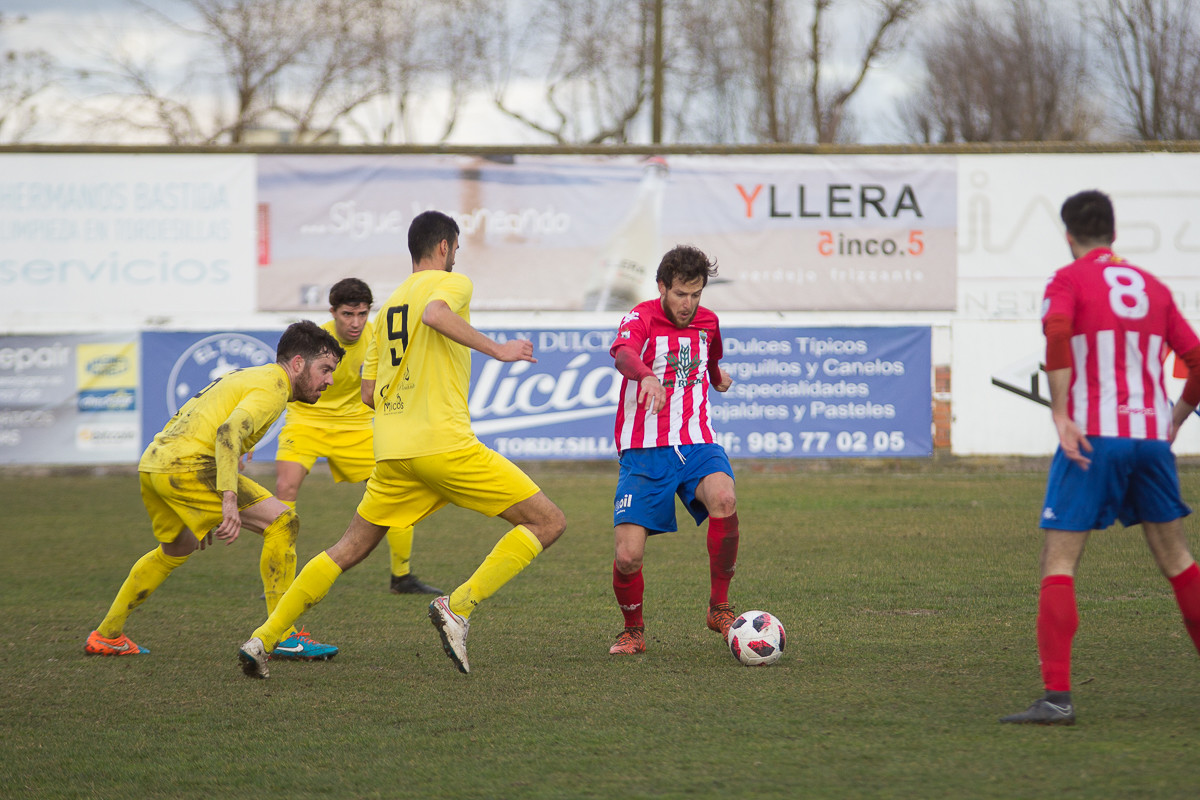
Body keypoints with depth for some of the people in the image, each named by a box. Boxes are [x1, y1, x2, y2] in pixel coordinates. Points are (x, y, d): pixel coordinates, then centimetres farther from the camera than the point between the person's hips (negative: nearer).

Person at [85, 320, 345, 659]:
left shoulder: (244, 375, 25)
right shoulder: (273, 387, -5)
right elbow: (229, 431, -23)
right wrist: (229, 500, -30)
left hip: (152, 460, 10)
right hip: (186, 464, -10)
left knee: (176, 549, 32)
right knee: (282, 522, -7)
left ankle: (105, 637, 37)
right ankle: (283, 637, -10)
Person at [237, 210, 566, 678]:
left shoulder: (391, 302, 22)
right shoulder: (452, 283, 1)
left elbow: (369, 392, 23)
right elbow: (435, 314, -25)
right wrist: (496, 350, -19)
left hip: (392, 452, 7)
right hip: (444, 443, -7)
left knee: (349, 550, 18)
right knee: (549, 522, -2)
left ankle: (262, 640, 10)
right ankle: (458, 606, -15)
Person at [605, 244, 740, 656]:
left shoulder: (707, 322, 12)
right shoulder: (641, 318, -5)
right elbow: (623, 354, -32)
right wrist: (647, 376, -48)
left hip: (697, 444, 3)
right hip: (644, 450, -3)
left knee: (723, 499, -31)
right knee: (628, 555, -13)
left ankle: (720, 606, -15)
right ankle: (633, 629, 17)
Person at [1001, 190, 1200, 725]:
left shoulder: (1069, 280, 1)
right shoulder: (1153, 288, 15)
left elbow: (1057, 330, -20)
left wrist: (1061, 414, -18)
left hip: (1092, 437, -5)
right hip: (1152, 434, 5)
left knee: (1058, 561, -3)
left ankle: (1057, 696, -14)